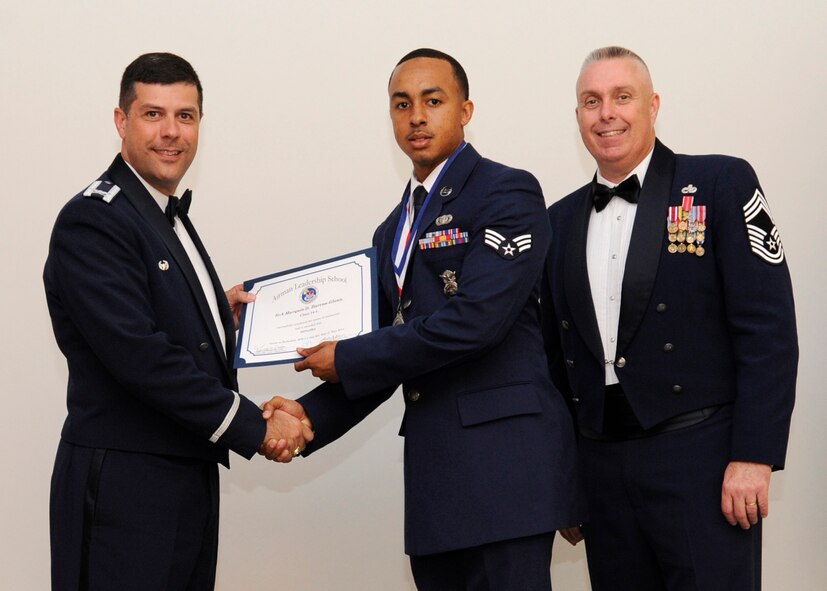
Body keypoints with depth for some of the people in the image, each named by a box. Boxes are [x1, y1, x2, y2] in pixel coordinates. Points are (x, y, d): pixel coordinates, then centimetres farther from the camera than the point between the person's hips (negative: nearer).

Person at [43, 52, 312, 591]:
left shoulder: (171, 220, 17)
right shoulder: (92, 221, -13)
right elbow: (138, 355, -21)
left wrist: (220, 315, 6)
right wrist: (254, 427, -17)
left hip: (190, 480, 9)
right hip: (124, 486, -9)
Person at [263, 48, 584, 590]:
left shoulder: (507, 193, -4)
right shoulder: (394, 232, 20)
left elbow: (476, 318, -16)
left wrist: (347, 360, -8)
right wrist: (311, 416, 1)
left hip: (504, 456, -7)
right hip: (433, 466, 7)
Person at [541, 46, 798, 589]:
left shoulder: (722, 184, -1)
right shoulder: (561, 220, 13)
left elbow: (768, 330, -7)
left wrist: (753, 458, -14)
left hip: (701, 458, -4)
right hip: (602, 461, 5)